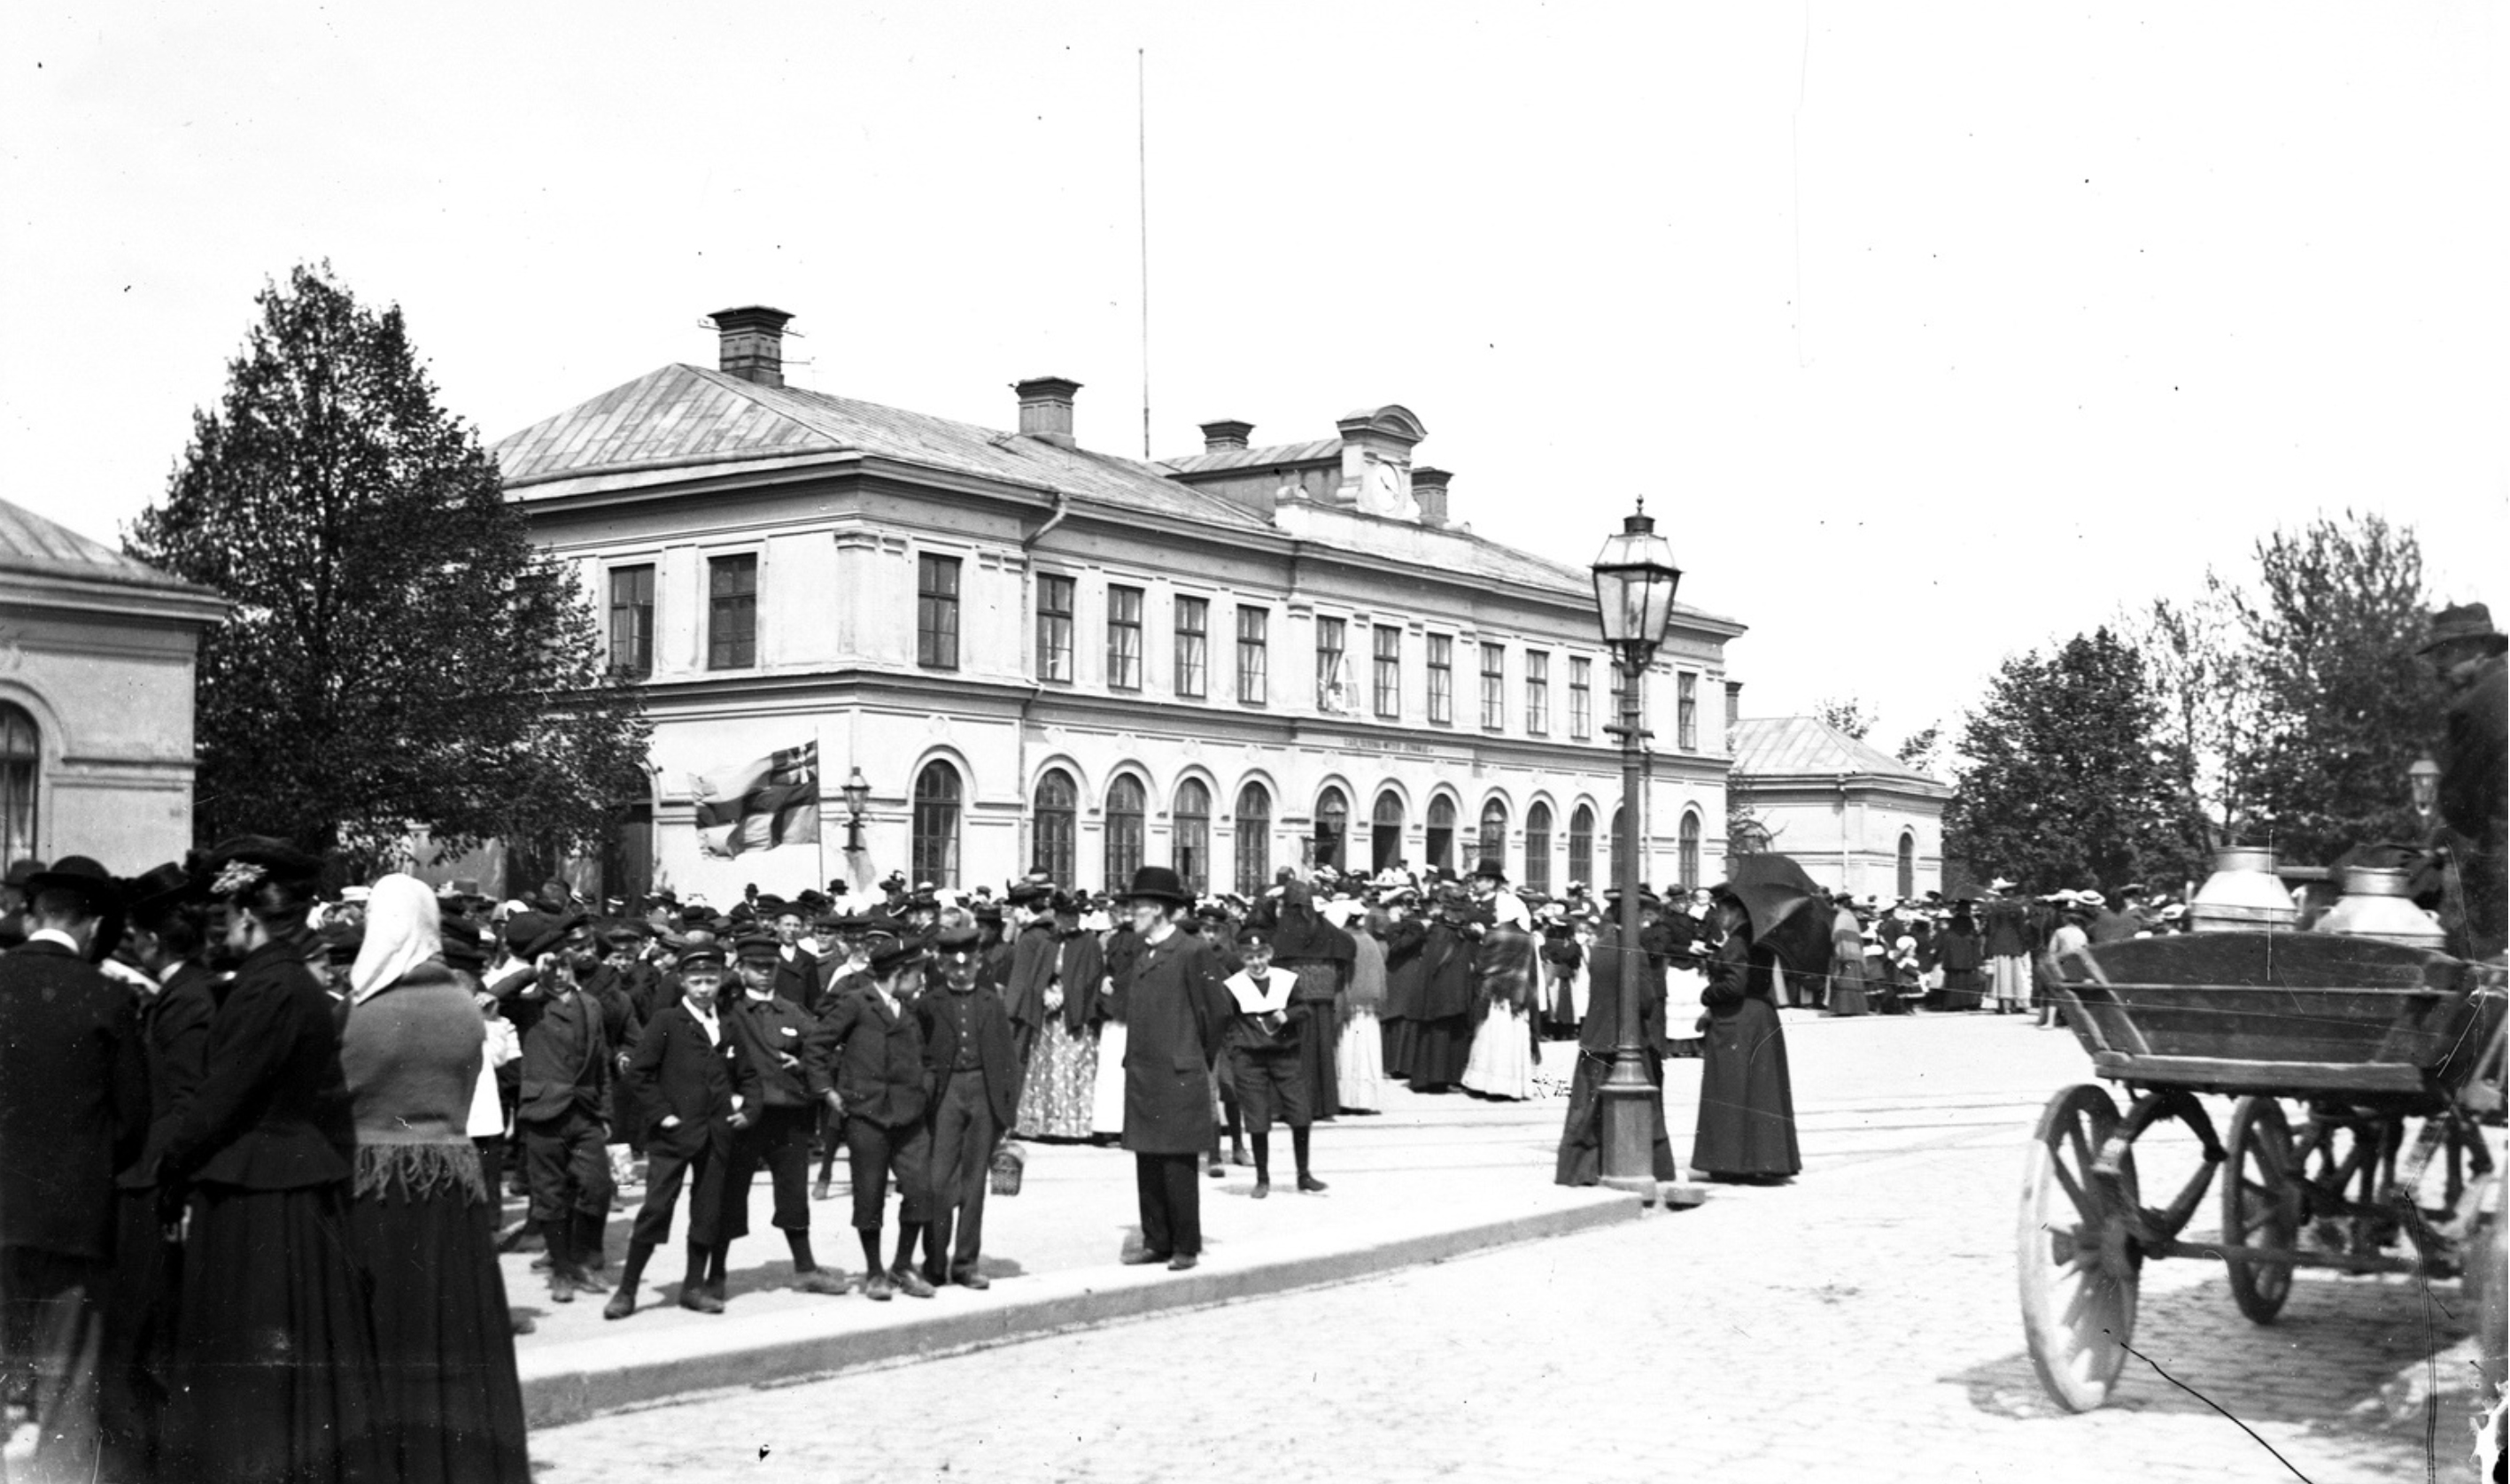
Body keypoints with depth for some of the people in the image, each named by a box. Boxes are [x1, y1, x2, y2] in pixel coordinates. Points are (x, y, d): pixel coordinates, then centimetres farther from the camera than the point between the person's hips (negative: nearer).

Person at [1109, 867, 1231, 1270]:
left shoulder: (1193, 952, -9)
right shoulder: (1142, 956, 15)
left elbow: (1218, 1010, -8)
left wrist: (1201, 1059, 1)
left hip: (1179, 1078, -7)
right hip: (1141, 1077, 7)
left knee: (1178, 1167, -3)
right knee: (1147, 1165, 9)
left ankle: (1186, 1248, 6)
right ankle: (1156, 1242, 18)